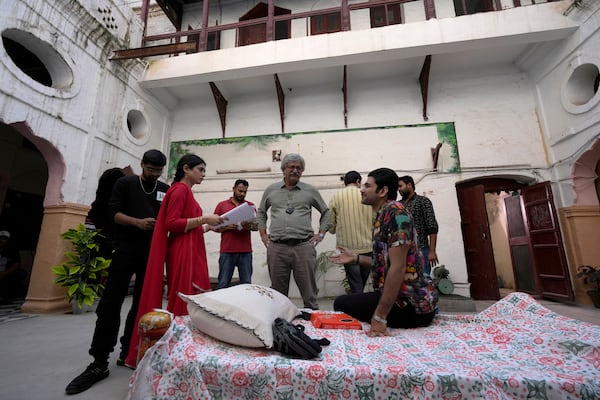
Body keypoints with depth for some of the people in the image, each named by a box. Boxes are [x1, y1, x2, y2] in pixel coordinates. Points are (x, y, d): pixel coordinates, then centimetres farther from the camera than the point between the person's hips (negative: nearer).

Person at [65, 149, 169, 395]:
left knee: (142, 304, 6)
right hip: (126, 250, -2)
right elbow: (113, 212, -3)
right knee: (110, 303, -3)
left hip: (152, 253, 2)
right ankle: (99, 362, 7)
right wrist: (138, 222, -20)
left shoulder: (166, 190, 11)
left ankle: (128, 353, 20)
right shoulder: (125, 183, 6)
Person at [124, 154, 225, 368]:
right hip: (182, 252, -10)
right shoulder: (180, 190, -10)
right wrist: (203, 219, -19)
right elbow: (171, 223, -18)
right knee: (183, 302, -2)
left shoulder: (186, 191, 17)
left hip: (191, 252, 10)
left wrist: (208, 225, 14)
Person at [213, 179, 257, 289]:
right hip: (227, 251, -1)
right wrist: (227, 227, -12)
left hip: (246, 251, 1)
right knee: (223, 284, 1)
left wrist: (249, 226, -15)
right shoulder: (222, 205, 9)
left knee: (246, 283, 1)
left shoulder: (251, 205, 12)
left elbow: (257, 226, 7)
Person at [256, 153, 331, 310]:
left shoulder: (311, 191, 8)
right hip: (276, 248, 2)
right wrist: (263, 234, 15)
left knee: (309, 291, 3)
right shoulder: (271, 190, 12)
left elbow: (326, 212, 18)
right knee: (278, 292, 12)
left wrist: (321, 234, 9)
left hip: (304, 246, -1)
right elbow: (261, 212, 24)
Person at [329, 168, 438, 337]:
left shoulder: (395, 211, -19)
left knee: (340, 304, -7)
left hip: (412, 305, -9)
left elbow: (398, 267, -25)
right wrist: (355, 258, 14)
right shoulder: (383, 215, 10)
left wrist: (380, 317, -24)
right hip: (409, 298, 9)